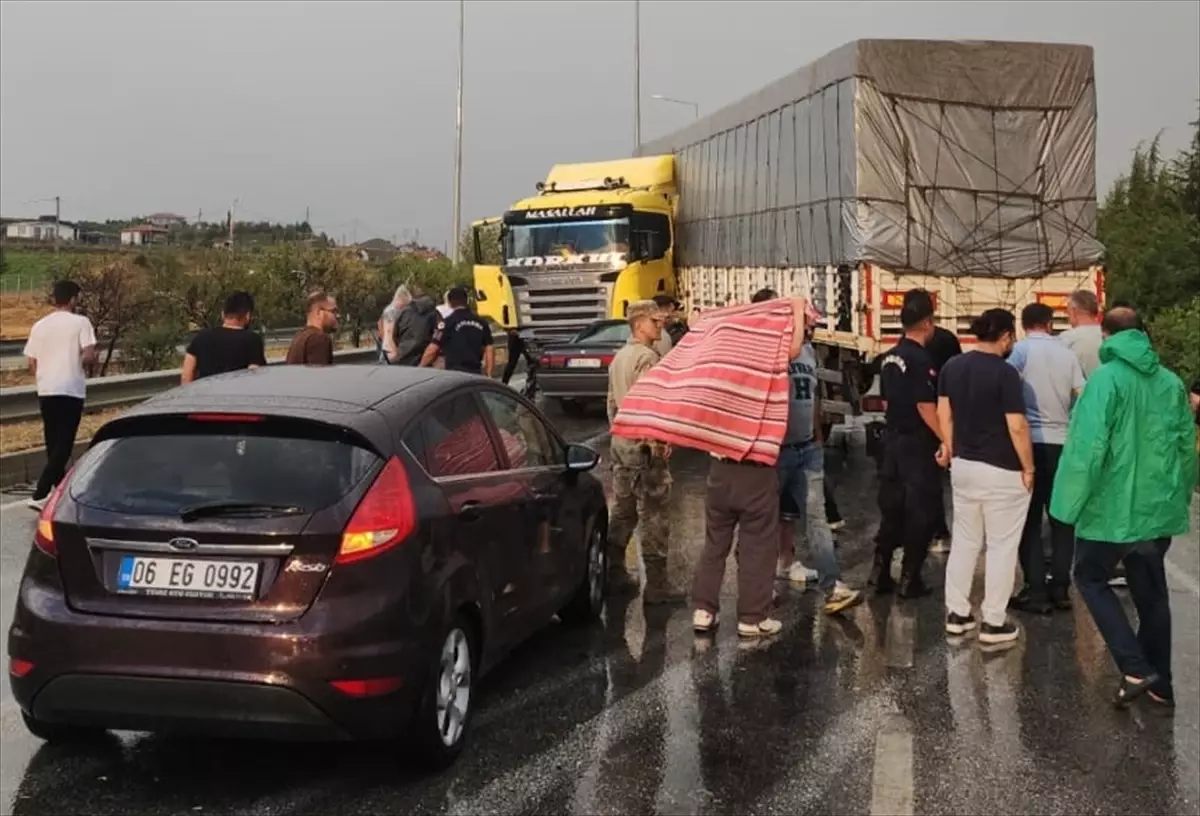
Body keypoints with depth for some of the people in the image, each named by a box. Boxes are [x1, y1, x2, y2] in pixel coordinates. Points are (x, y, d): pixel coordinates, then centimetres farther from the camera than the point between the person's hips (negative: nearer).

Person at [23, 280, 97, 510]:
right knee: (63, 444, -5)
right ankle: (40, 495, -16)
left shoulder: (40, 325, 8)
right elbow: (89, 356, -14)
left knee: (53, 444, 16)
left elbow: (32, 366, 9)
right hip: (71, 390, -5)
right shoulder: (80, 322, -5)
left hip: (46, 391, 5)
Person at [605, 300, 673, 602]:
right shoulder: (647, 357, -16)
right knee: (654, 517, -5)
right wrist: (660, 443, -17)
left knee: (622, 512, 14)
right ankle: (656, 586, -2)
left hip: (621, 443, 10)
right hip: (645, 447, -9)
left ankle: (615, 576, 19)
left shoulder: (620, 357, 15)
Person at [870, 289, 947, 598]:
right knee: (921, 512, 1)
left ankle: (881, 573, 15)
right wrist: (947, 440, -16)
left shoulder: (889, 358, 8)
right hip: (918, 443, -8)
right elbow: (925, 407, -21)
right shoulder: (920, 359, -18)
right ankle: (909, 579, 5)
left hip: (893, 440, 8)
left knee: (891, 508, 13)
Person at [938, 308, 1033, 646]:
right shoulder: (1005, 372, -17)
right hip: (1001, 472, -7)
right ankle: (993, 622, 8)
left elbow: (944, 413, 10)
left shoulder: (952, 367, 4)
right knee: (1001, 546, 4)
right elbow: (1017, 427, -19)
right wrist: (1028, 467, -9)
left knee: (964, 541, 16)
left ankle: (956, 613, 21)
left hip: (963, 466, 7)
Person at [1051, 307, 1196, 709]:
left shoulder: (1107, 378, -13)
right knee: (1152, 592, 16)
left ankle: (1135, 668, -2)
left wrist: (1072, 500, -11)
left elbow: (1088, 445, -20)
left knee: (1091, 580, 11)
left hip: (1114, 505, -6)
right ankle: (1161, 682, 21)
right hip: (1160, 506, 6)